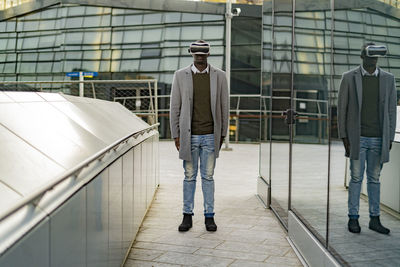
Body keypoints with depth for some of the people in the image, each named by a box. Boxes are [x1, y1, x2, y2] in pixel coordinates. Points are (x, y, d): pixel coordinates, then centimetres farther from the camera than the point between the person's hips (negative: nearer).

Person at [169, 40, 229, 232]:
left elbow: (224, 107, 6)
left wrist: (222, 134, 6)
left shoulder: (219, 76, 1)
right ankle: (187, 216, 19)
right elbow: (175, 107, 2)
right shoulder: (180, 76, 0)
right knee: (189, 176, 8)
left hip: (210, 136, 0)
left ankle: (209, 216, 18)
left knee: (208, 177, 7)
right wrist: (175, 135, 0)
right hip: (189, 136, 0)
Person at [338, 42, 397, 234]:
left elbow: (391, 109, 8)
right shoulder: (349, 78, 0)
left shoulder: (388, 79, 6)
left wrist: (390, 138, 3)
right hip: (357, 138, -2)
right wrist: (344, 137, -4)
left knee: (374, 178, 9)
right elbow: (342, 108, 1)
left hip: (378, 139, 2)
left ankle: (374, 219, 16)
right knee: (356, 178, 2)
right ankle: (353, 218, 11)